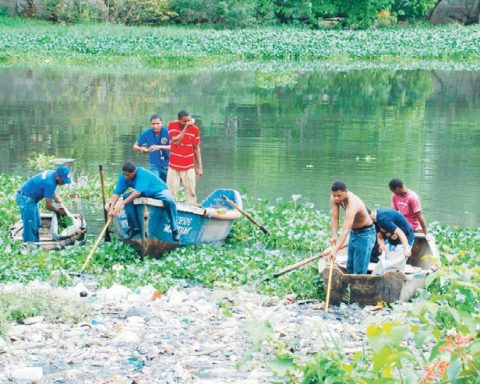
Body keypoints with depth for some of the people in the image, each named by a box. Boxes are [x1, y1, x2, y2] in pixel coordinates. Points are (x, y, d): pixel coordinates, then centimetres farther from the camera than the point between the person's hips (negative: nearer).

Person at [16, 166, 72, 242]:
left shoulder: (52, 173, -2)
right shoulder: (50, 183, -30)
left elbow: (51, 191, 20)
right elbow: (48, 206, -24)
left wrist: (56, 198, 3)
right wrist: (59, 211, -8)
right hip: (25, 199, -11)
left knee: (37, 224, 16)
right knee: (30, 225, -10)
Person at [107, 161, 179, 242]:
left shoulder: (142, 174, -36)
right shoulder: (123, 176, -19)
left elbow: (137, 192, -44)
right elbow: (117, 193, -21)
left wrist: (123, 203, -51)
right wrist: (111, 208, -34)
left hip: (159, 190, -6)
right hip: (145, 193, 6)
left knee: (169, 201, -36)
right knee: (127, 197, -20)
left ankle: (174, 230, -16)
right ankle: (135, 228, -7)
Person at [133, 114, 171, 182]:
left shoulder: (167, 131, -15)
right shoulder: (146, 133, -9)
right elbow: (135, 146, 1)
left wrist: (159, 147, -40)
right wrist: (141, 149, -23)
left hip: (168, 165, 0)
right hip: (154, 166, 0)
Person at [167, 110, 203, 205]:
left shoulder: (194, 129, -6)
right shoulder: (172, 125, -7)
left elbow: (196, 148, 2)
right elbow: (176, 141, -20)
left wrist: (199, 167, 1)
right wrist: (186, 127, -23)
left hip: (189, 168, 0)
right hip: (174, 167, 0)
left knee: (191, 193, -1)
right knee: (171, 194, -1)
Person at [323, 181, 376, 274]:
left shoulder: (353, 204, -37)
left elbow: (346, 231, -43)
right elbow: (334, 217, -15)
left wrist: (335, 250, -50)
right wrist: (334, 235, -30)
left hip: (365, 233, -8)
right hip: (354, 232, 8)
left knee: (359, 270, -12)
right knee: (350, 267, 13)